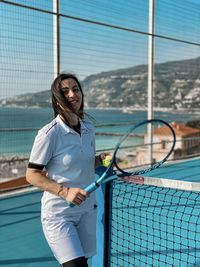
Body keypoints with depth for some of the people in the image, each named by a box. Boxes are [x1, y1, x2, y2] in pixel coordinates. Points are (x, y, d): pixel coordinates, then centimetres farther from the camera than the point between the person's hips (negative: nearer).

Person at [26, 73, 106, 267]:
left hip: (87, 210, 6)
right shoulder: (49, 133, -17)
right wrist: (65, 191, -24)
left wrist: (100, 159, -4)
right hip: (58, 215, -6)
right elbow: (32, 175, -13)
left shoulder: (88, 127, 3)